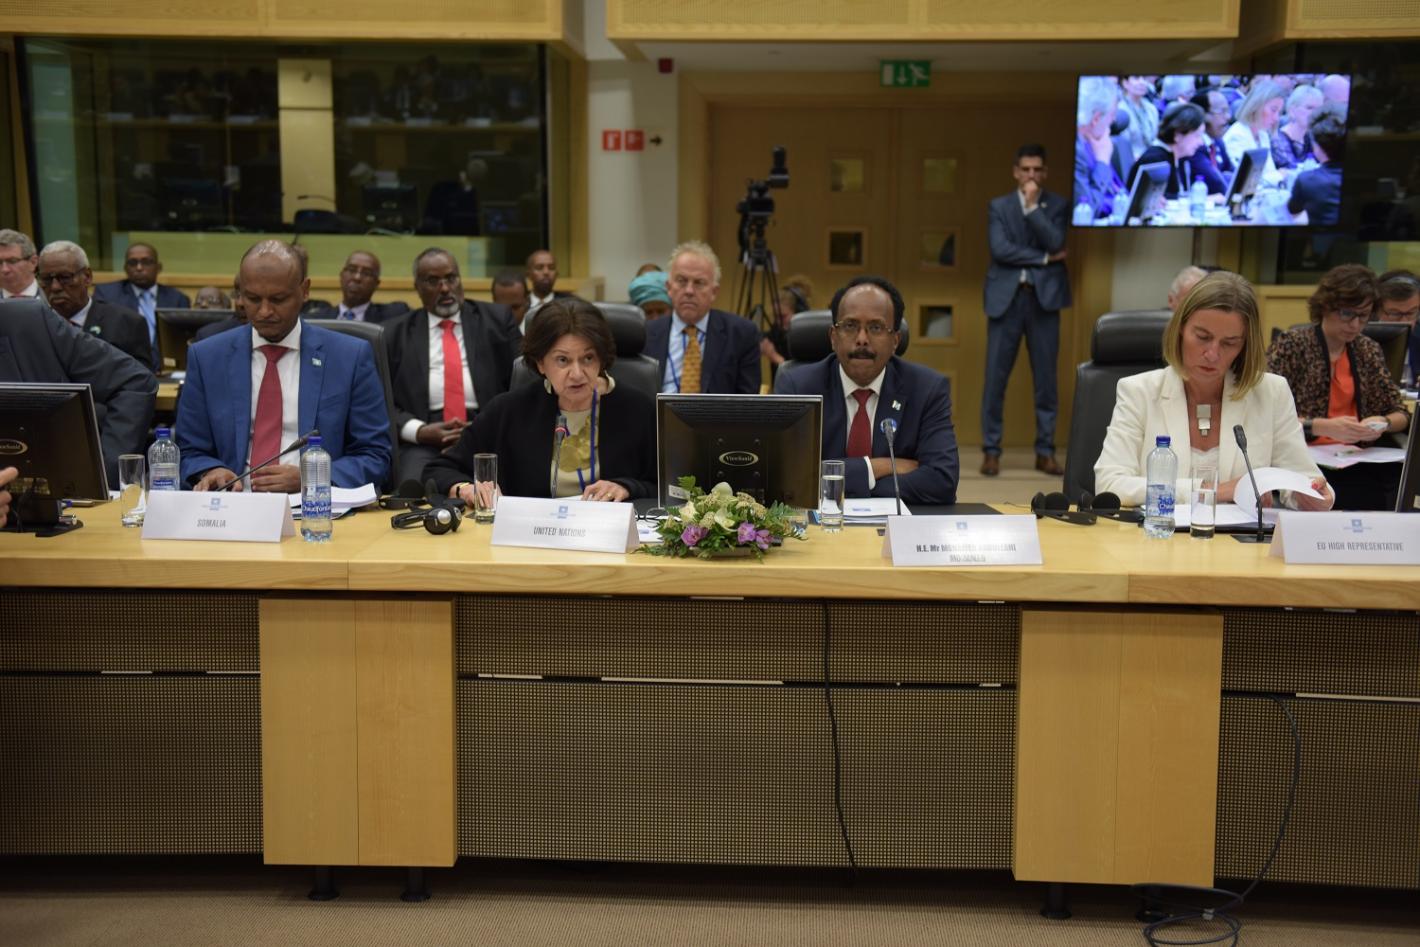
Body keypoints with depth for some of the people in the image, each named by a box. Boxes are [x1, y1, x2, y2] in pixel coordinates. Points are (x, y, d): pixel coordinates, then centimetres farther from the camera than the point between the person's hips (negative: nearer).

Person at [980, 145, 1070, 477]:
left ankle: (1045, 451, 11)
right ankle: (991, 450, 6)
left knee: (1046, 378, 3)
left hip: (1044, 297, 1)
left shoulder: (1058, 205, 8)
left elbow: (1055, 243, -9)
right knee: (996, 377, -1)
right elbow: (1000, 249, -7)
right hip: (1006, 297, 0)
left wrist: (1033, 206, -11)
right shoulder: (999, 206, 7)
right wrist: (1044, 259, -8)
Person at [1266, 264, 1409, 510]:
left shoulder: (1368, 351, 14)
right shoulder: (1291, 345, -3)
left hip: (1356, 461, 6)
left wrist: (1383, 423, -7)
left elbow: (1401, 415, 17)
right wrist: (1323, 426, -25)